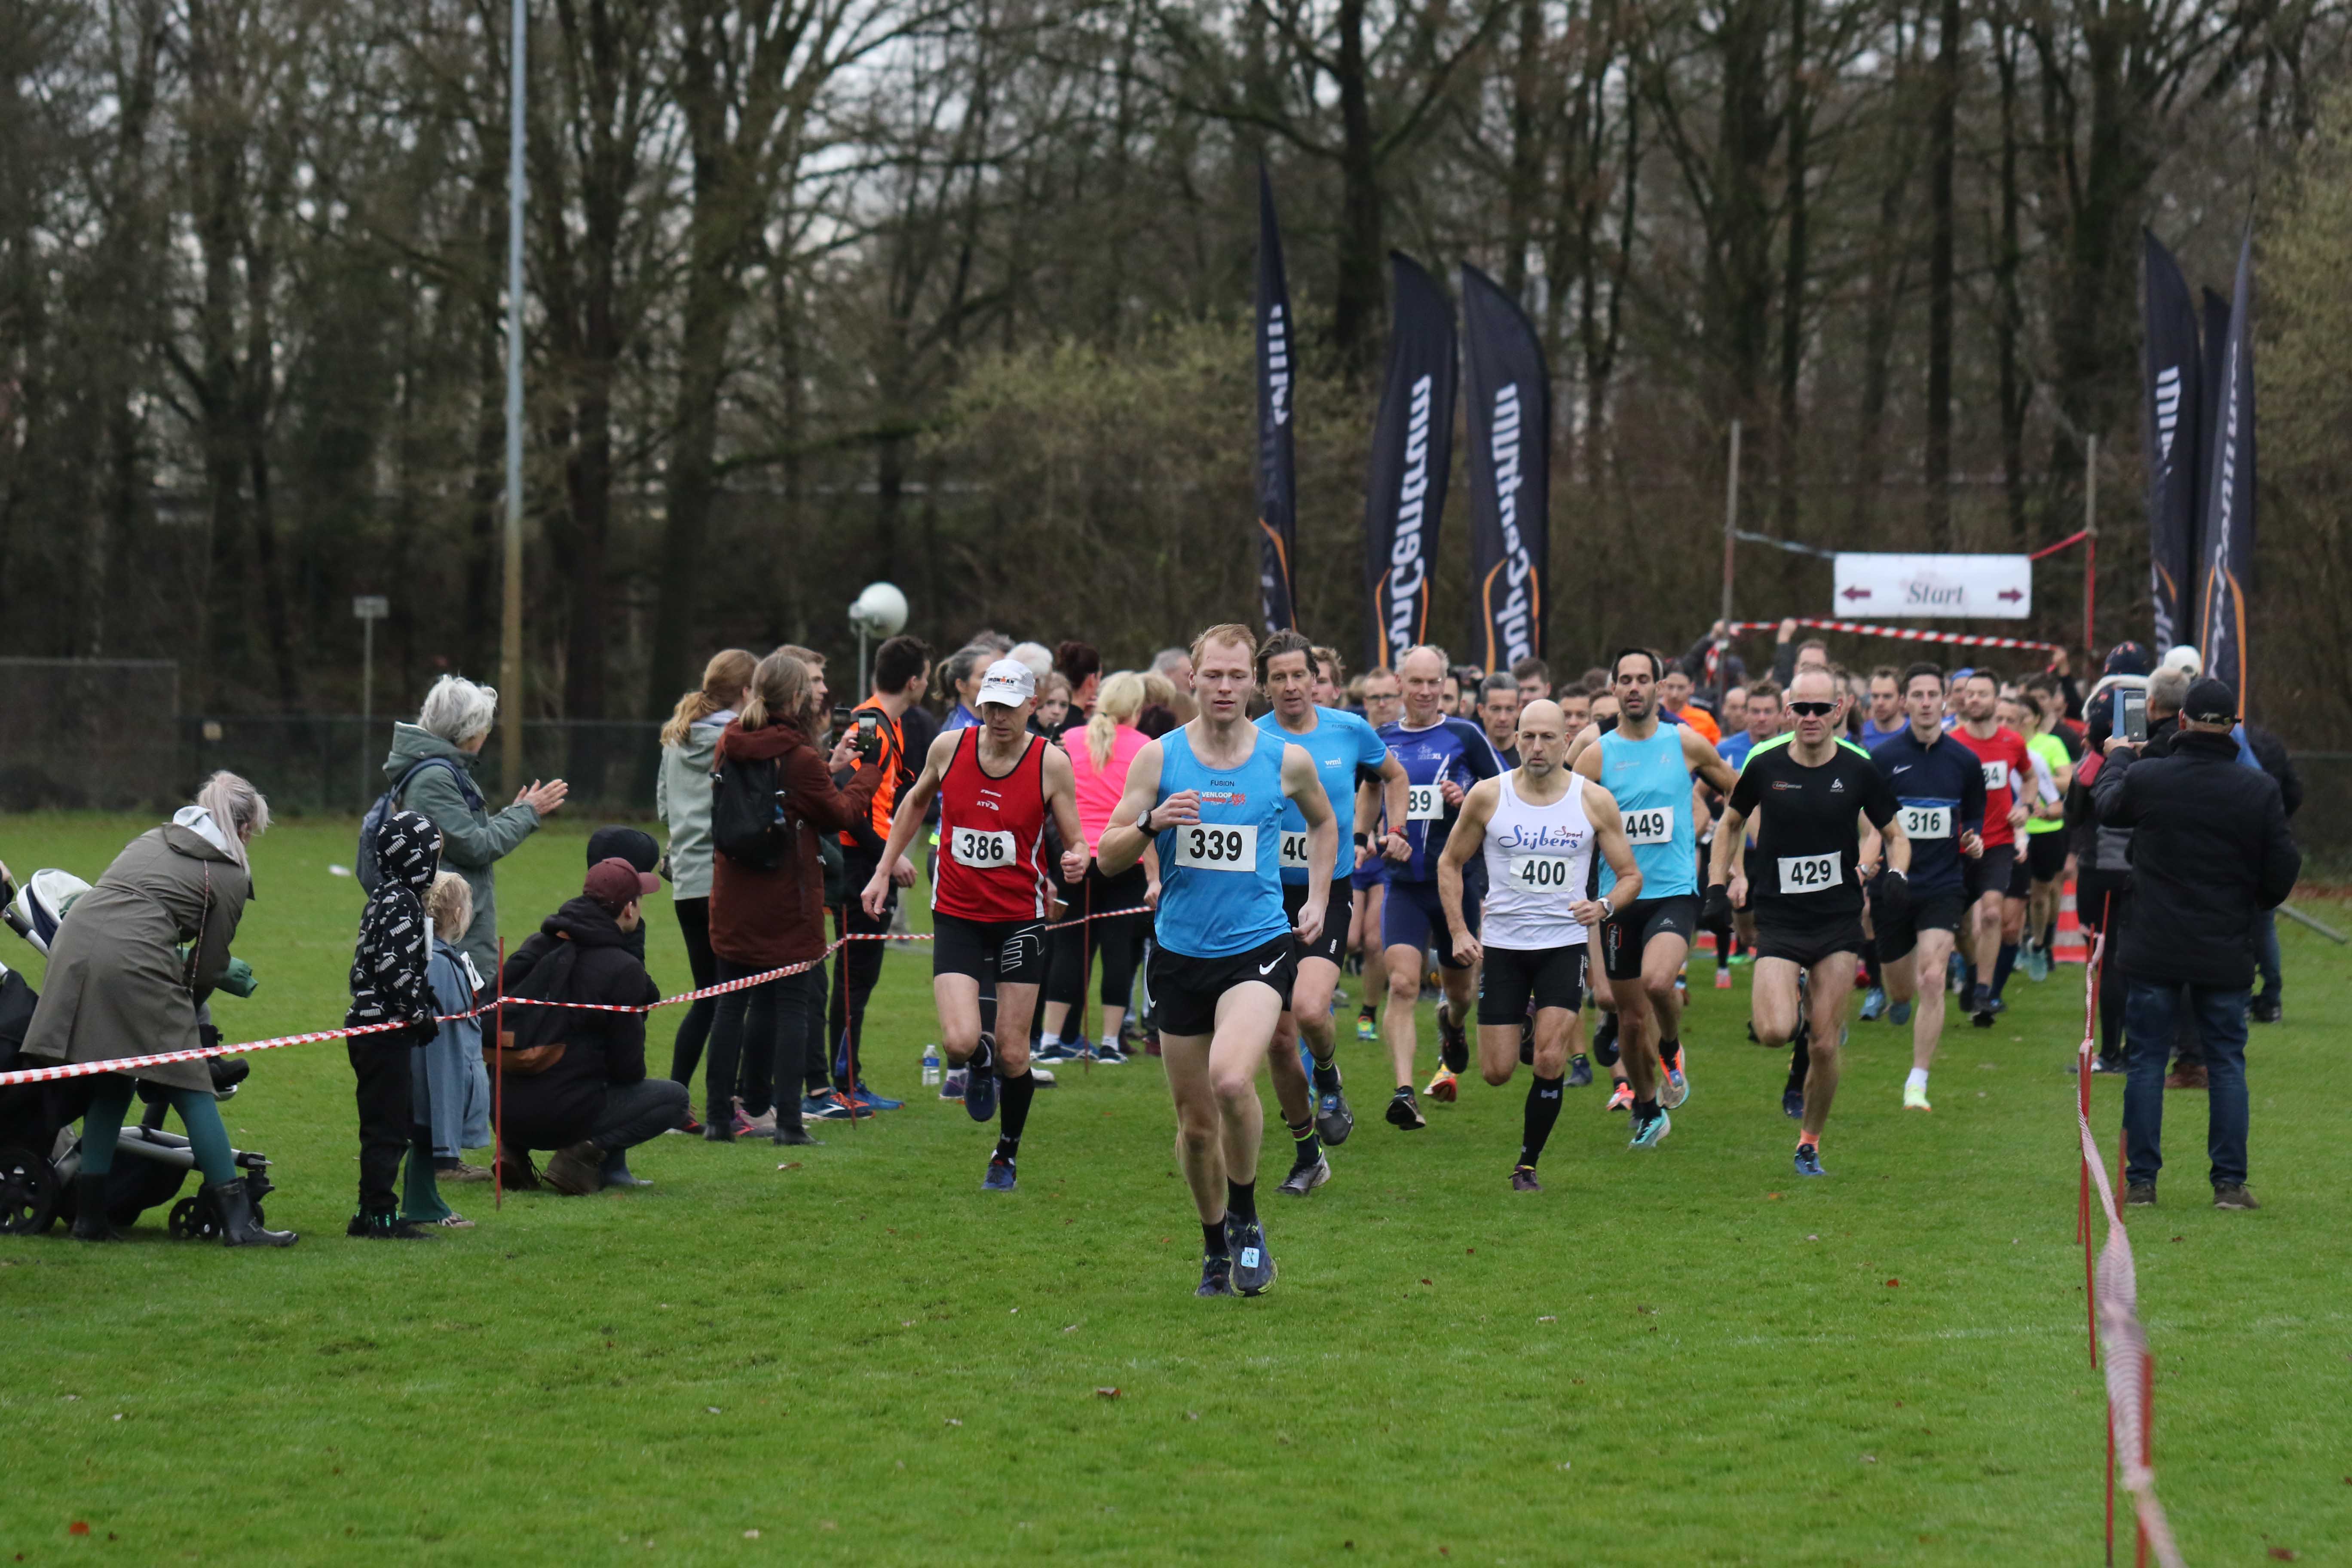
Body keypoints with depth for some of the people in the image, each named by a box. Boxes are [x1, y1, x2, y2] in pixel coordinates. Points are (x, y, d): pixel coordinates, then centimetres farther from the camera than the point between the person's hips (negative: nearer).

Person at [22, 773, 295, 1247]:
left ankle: (90, 1214, 17)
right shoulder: (231, 875, 11)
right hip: (134, 961, -6)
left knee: (111, 1083, 19)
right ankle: (238, 1220, 0)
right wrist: (190, 1009, 28)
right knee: (191, 1086, 0)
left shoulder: (150, 840, 29)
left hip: (74, 942, 6)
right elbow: (207, 968, 10)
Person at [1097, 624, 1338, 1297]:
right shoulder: (1158, 757, -1)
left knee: (1231, 1079, -27)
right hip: (1179, 954, 2)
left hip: (1258, 947, -2)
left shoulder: (1288, 760, 0)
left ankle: (1246, 1221, -6)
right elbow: (1109, 856, 0)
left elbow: (1324, 822, 22)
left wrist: (1317, 898, 14)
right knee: (1195, 1119, 8)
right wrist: (1152, 822, -19)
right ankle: (1216, 1250, 29)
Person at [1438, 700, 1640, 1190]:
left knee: (1550, 1063, -15)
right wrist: (1458, 930, -2)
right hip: (1501, 945, 1)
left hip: (1564, 945, -1)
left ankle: (1528, 1164, 4)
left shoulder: (1594, 801, -3)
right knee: (1497, 1073, 1)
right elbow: (1450, 862, 9)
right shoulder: (1488, 796, -3)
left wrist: (1604, 907, -17)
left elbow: (1630, 875, 4)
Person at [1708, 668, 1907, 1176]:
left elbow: (1894, 834, 11)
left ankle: (1810, 1141, 20)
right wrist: (1718, 884, 6)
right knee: (1775, 1032, -18)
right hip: (1778, 920, 0)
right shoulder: (1764, 765, -2)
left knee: (1826, 1046, -1)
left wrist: (1896, 874, -9)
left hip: (1839, 921, 0)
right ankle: (1790, 1001, 18)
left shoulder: (1859, 769, -2)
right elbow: (1730, 823, 15)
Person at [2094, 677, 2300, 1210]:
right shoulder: (2260, 790, -8)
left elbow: (2107, 805, 16)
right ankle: (2230, 1182, 7)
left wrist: (2118, 757, 36)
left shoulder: (2144, 778, -7)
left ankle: (2140, 1180, 8)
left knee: (2146, 1062, 8)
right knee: (2226, 1065, 8)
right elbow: (2282, 874, -4)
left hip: (2155, 951, 0)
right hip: (2226, 955, 0)